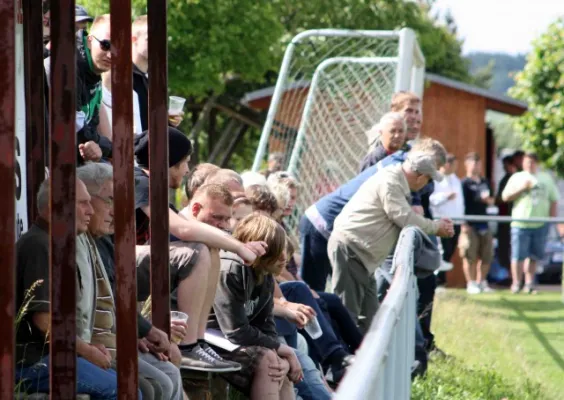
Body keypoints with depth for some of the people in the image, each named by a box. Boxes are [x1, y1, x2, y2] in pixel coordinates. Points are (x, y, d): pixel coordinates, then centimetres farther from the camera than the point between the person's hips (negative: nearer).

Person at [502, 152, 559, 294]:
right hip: (520, 224, -2)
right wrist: (521, 188, -10)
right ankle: (516, 284, 4)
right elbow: (505, 196, 1)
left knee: (534, 256, 6)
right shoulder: (517, 178, 7)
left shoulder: (546, 178, 12)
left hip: (540, 225, 2)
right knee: (518, 256, -4)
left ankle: (529, 283, 14)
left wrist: (552, 218, 3)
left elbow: (554, 200, 13)